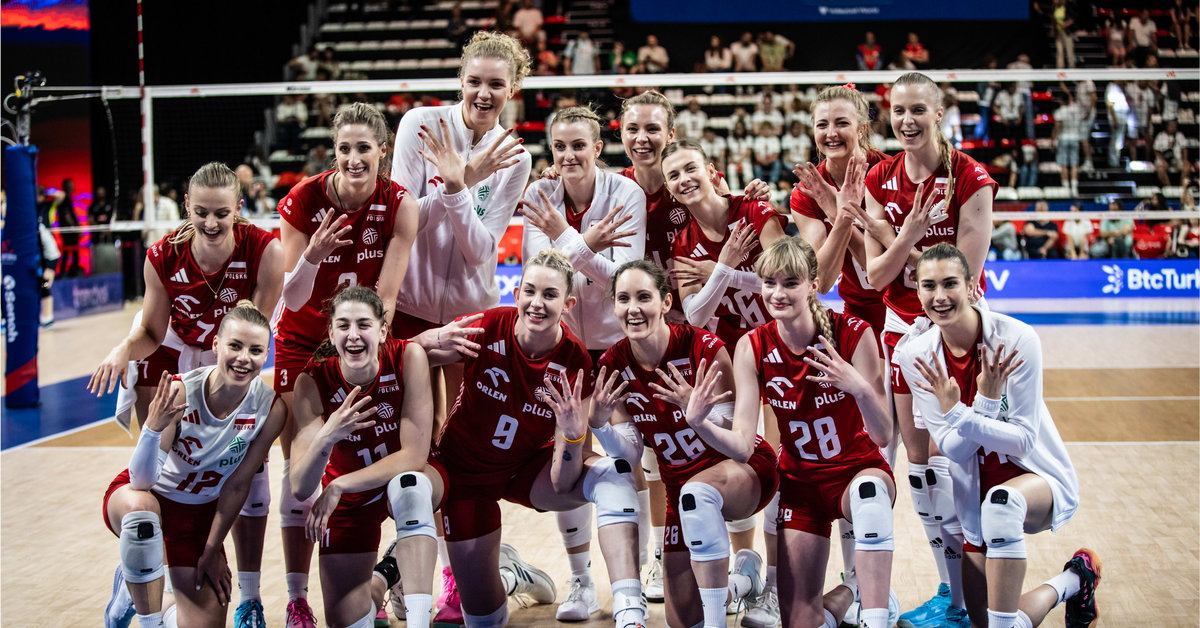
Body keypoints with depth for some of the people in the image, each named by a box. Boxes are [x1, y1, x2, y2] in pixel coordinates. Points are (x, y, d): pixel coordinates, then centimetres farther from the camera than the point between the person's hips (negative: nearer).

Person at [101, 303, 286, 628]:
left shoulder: (271, 409, -19)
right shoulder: (178, 392, -27)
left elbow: (237, 485, -9)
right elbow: (142, 480, -30)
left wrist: (212, 552, -3)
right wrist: (153, 428, -47)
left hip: (200, 512, 3)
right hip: (140, 495, -3)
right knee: (140, 507, -40)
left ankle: (134, 590, 28)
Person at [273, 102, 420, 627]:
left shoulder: (399, 205, -16)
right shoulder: (302, 201, -19)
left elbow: (385, 296, -17)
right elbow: (290, 299, -19)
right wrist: (311, 257, -38)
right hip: (303, 341, -1)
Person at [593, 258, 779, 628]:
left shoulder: (704, 348, -25)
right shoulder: (614, 364, -11)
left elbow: (740, 447, -26)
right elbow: (631, 450, -6)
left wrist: (698, 420, -46)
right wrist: (598, 424, -26)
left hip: (746, 472, -5)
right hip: (681, 487, 5)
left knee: (696, 491, -42)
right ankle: (742, 580, 38)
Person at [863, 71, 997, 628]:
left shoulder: (970, 178, -12)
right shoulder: (880, 181, 3)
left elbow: (966, 275, -12)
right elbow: (876, 274, -3)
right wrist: (909, 231, -18)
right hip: (902, 328, 5)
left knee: (945, 458, -8)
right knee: (918, 461, 7)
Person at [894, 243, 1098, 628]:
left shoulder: (1016, 339, -20)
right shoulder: (915, 354, -11)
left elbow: (1023, 440, -19)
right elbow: (952, 449, -10)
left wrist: (958, 415, -33)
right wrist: (986, 403, -29)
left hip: (1038, 475, -4)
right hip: (975, 493, 4)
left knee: (1002, 501, -41)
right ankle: (1070, 583, 30)